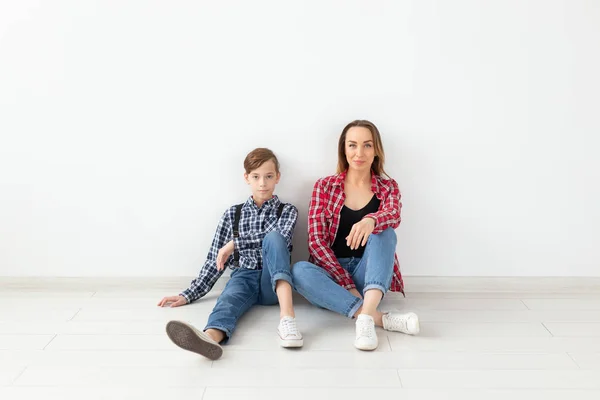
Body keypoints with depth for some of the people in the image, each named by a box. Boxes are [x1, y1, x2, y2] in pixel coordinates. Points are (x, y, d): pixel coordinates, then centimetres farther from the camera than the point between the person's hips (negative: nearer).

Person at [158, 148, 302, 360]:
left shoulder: (287, 211, 11)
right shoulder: (232, 214, 16)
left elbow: (280, 238, -12)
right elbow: (216, 259, 15)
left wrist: (235, 243, -13)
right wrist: (190, 294, 6)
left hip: (274, 282, -1)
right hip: (244, 277, 1)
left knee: (273, 237, -30)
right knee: (230, 297, -36)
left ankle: (287, 316, -51)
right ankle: (210, 336, -74)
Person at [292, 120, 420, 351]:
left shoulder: (388, 187, 4)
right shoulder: (325, 186, 2)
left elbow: (393, 216, -20)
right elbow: (316, 241, -7)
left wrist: (370, 221, -46)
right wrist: (347, 284, -19)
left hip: (369, 277, 0)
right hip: (333, 275, 0)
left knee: (383, 231, -27)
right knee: (299, 271, -33)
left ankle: (365, 316, -45)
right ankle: (380, 318, -37)